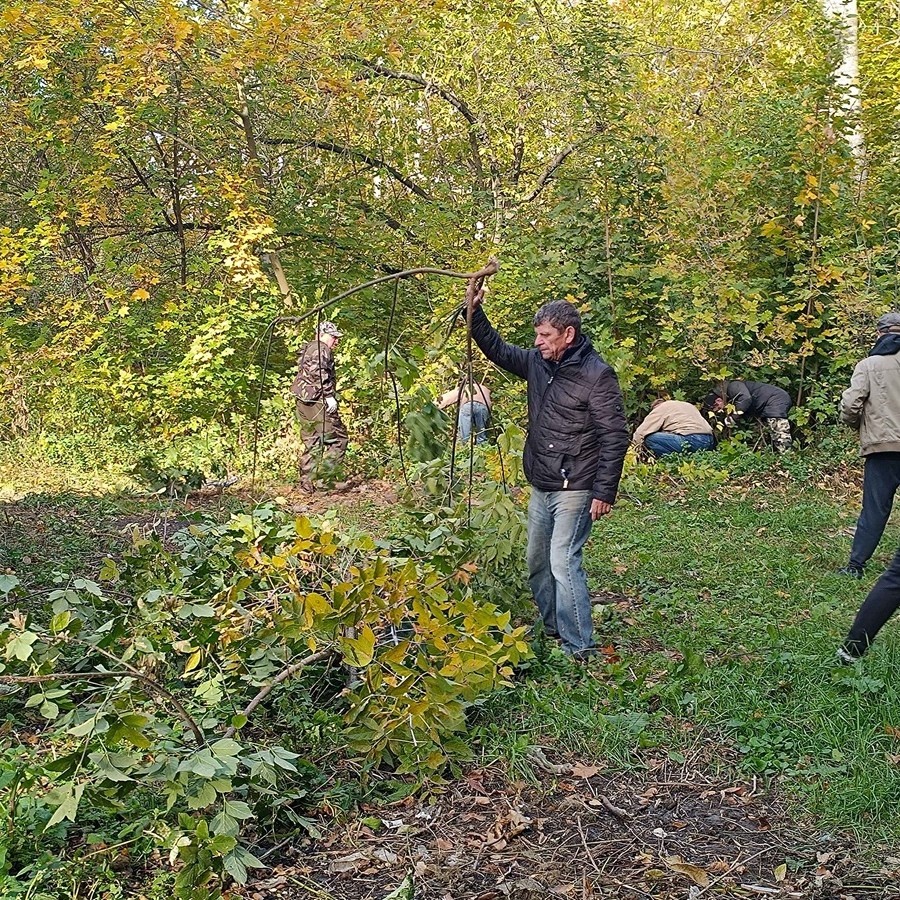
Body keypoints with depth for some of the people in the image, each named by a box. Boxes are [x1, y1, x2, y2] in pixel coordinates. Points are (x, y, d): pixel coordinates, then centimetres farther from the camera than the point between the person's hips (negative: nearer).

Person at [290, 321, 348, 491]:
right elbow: (319, 373, -20)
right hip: (317, 402, -10)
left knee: (312, 444, 12)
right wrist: (329, 396, -21)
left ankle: (306, 481, 11)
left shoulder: (307, 349, 24)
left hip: (303, 402, 10)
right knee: (338, 438, -5)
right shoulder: (321, 349, -6)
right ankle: (322, 474, -13)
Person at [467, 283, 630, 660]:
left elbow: (615, 436, -16)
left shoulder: (597, 375, -15)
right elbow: (497, 350, 20)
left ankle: (578, 649, -5)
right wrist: (475, 312, 6)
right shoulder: (537, 362, 5)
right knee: (537, 563, 16)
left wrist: (604, 492, -18)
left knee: (563, 563, -13)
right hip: (540, 487, 8)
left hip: (574, 490, -8)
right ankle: (551, 630, 32)